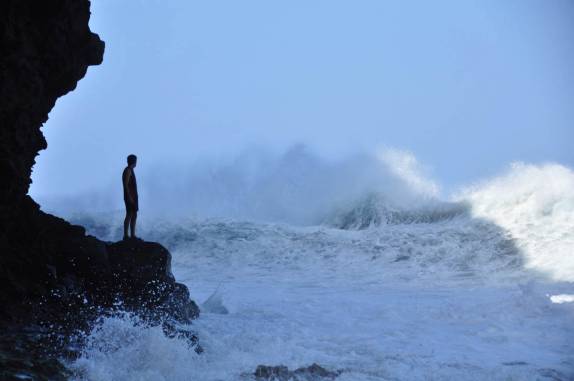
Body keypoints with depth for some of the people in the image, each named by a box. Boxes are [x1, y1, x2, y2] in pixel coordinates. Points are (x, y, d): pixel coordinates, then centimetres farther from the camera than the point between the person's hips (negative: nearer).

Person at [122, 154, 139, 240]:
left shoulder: (130, 170, 17)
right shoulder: (128, 170, -12)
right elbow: (126, 184, -19)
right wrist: (129, 197, -23)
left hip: (133, 197, 10)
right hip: (130, 197, -10)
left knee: (134, 216, 10)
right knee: (129, 215, -9)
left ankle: (133, 235, 12)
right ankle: (125, 236, -9)